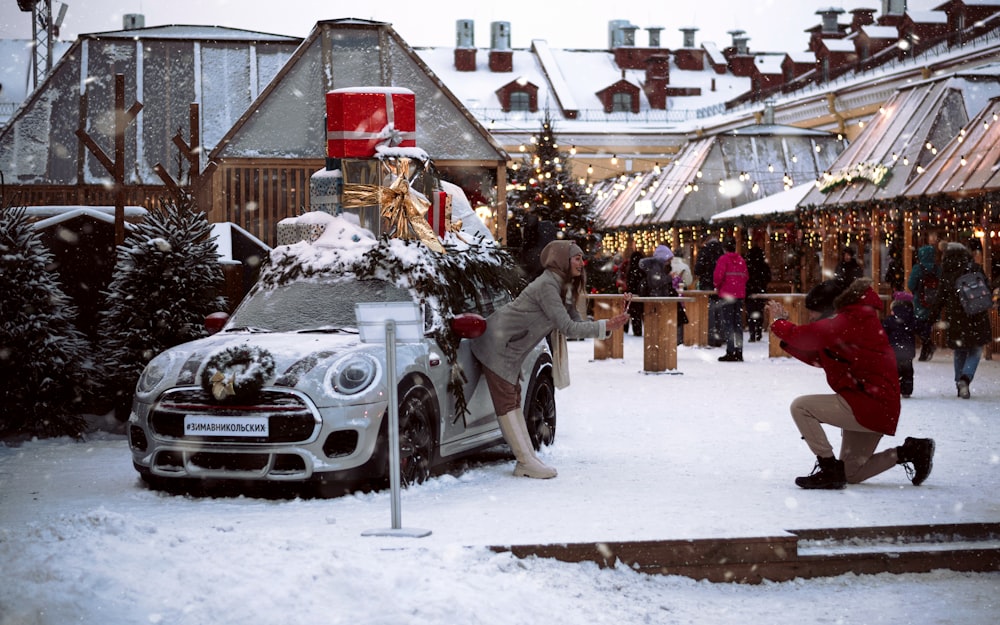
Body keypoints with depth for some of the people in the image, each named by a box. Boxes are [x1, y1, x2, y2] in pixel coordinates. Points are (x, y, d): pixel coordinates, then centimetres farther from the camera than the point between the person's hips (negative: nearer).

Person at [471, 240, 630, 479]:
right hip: (496, 344, -11)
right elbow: (568, 328, -25)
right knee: (507, 404, -7)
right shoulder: (546, 286, -22)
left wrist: (611, 323, -4)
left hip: (509, 349, 11)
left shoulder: (562, 289, 9)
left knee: (514, 400, 9)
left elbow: (576, 322, 7)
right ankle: (527, 462, -8)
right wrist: (606, 326, -23)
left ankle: (527, 460, 10)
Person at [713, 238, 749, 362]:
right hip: (739, 295, 6)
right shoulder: (741, 260, 9)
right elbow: (746, 276, 9)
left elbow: (718, 275, -17)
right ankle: (739, 352, 10)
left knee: (727, 323, -4)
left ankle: (731, 351, -10)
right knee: (738, 323, 10)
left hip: (726, 295, -6)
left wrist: (717, 286, 1)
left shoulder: (723, 259, -9)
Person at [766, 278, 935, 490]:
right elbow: (818, 358, 17)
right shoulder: (857, 321, 16)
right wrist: (784, 331, 11)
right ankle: (911, 451, 15)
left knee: (801, 406, -12)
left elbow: (804, 336, -21)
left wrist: (779, 321, 0)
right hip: (877, 408, 11)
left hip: (868, 405, -11)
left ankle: (830, 469, -11)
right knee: (851, 475, 17)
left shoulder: (848, 322, -17)